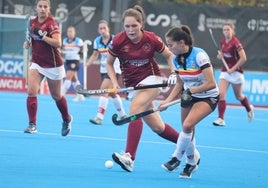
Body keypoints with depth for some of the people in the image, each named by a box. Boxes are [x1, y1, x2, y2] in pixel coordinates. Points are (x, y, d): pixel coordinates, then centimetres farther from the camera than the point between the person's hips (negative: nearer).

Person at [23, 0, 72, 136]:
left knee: (56, 96, 11)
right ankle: (32, 124, -12)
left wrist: (42, 36, -30)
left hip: (53, 65, -4)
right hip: (37, 63, 4)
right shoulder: (33, 22, 3)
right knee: (31, 92, -15)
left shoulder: (52, 24, -14)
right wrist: (28, 43, 0)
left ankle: (67, 120, 36)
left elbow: (58, 43, -25)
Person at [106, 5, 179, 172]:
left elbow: (170, 56, 6)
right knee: (157, 127, 4)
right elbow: (109, 64, 6)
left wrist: (173, 73, -9)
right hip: (132, 85, 3)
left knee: (135, 109, -29)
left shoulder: (151, 39, -10)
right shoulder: (118, 41, -8)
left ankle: (129, 157, -36)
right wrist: (115, 83, -7)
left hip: (151, 78, -3)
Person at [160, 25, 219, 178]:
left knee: (187, 125, -26)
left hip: (208, 97, -7)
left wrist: (190, 91, -29)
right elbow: (180, 84, 8)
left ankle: (177, 158, -8)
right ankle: (192, 162, 30)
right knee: (188, 132, 8)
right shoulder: (177, 59, -2)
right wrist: (167, 100, -4)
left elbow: (211, 84, -26)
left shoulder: (199, 55, -24)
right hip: (188, 97, 7)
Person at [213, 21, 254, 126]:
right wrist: (220, 55, -2)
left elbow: (243, 58, -20)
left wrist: (233, 69, -20)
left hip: (235, 72, -5)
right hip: (225, 72, 5)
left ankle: (249, 109, 41)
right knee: (221, 94, -12)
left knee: (238, 96, 12)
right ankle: (221, 119, -13)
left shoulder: (235, 42, -16)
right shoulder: (223, 42, 5)